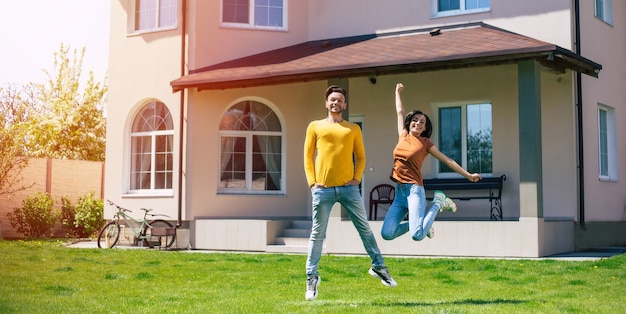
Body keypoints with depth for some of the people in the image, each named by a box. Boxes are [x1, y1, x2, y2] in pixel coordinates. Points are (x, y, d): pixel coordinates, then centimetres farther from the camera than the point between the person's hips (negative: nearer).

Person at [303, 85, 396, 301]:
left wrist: (357, 178, -1)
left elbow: (360, 157, 14)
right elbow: (308, 156, 8)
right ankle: (312, 277, 11)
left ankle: (378, 267, 19)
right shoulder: (315, 126, 10)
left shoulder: (353, 129, 13)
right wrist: (312, 182, -3)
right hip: (322, 189, -1)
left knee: (365, 228, 6)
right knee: (317, 234, 3)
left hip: (348, 188, 1)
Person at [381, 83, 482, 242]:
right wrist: (397, 92, 37)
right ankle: (418, 222, 17)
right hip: (399, 192, 5)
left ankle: (438, 203, 4)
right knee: (387, 234, -7)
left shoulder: (425, 143, 3)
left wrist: (468, 175, 7)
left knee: (417, 235, -22)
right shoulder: (403, 136, 13)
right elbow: (400, 112, 25)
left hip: (414, 190, -5)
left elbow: (447, 160, 8)